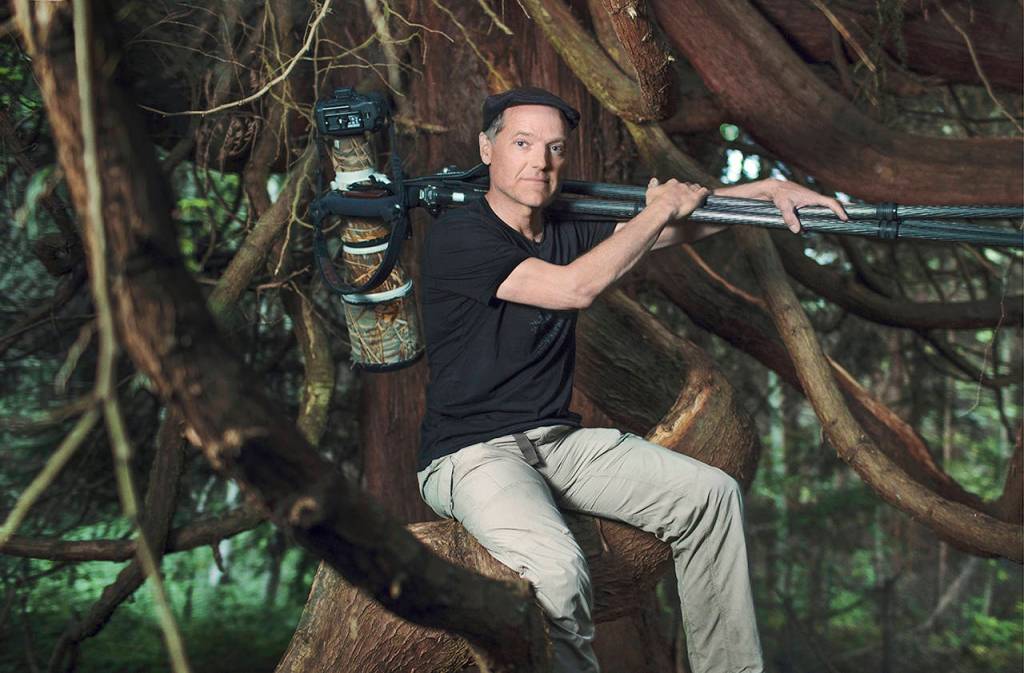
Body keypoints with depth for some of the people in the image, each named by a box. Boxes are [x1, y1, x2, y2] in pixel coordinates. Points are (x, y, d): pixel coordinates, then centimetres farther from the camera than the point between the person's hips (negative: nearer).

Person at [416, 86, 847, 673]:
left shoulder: (567, 229, 11)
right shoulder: (459, 237, -13)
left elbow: (683, 221, 15)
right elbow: (576, 287, -21)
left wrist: (770, 190, 1)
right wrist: (658, 211, -10)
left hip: (560, 441, 8)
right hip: (472, 453, -8)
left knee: (712, 494, -2)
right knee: (559, 568, -34)